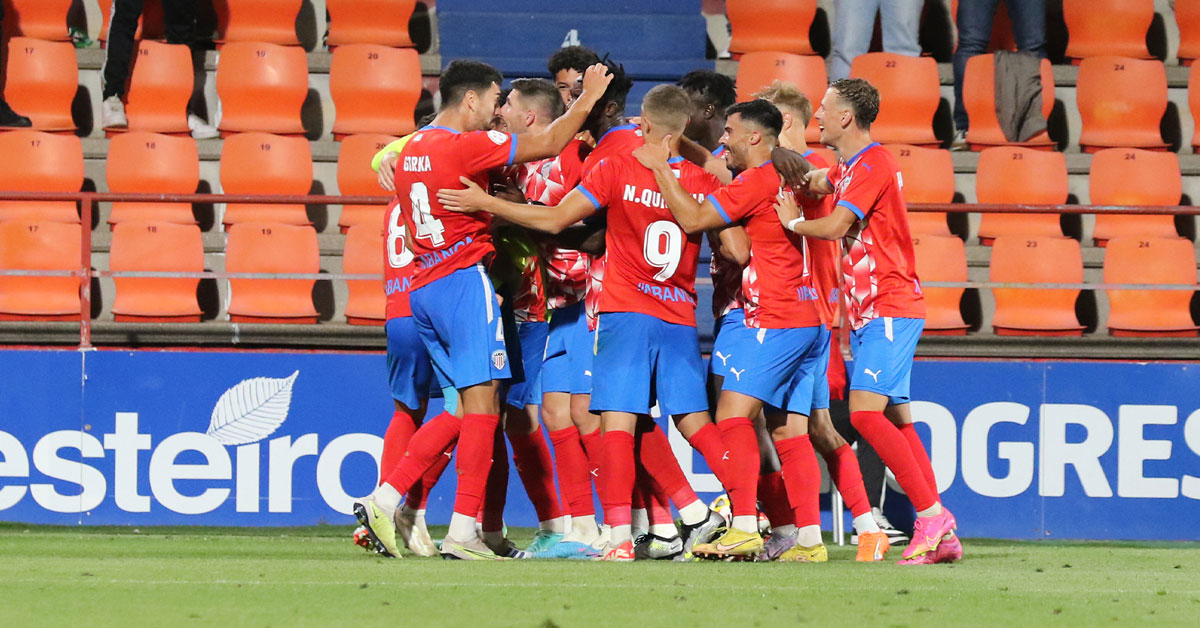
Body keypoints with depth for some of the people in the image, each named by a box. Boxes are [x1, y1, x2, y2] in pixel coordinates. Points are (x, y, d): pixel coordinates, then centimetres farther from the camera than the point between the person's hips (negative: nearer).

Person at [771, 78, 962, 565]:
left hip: (890, 309, -10)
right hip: (870, 312, 10)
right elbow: (813, 182, 38)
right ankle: (940, 537, 4)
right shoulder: (849, 167, 18)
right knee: (896, 420, 6)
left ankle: (932, 514, -20)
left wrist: (793, 222, -2)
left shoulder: (872, 164, -12)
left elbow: (836, 225, -20)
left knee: (866, 412, -21)